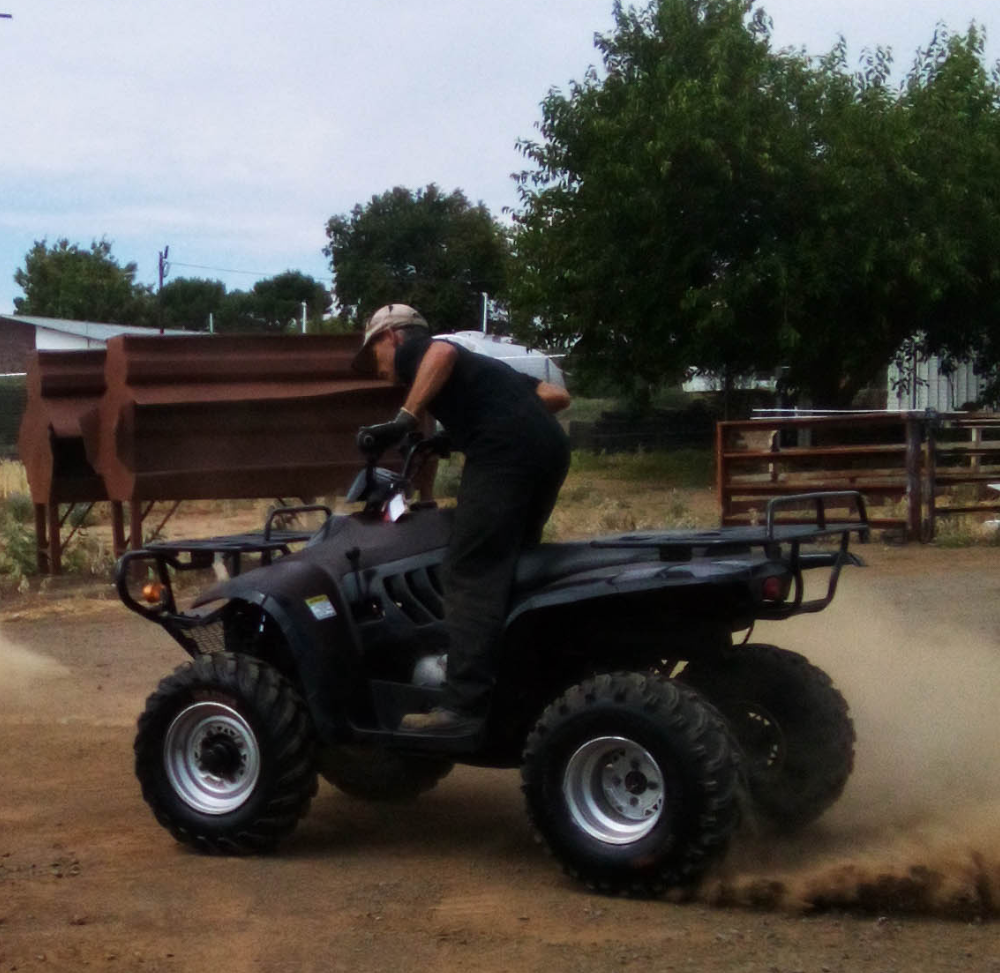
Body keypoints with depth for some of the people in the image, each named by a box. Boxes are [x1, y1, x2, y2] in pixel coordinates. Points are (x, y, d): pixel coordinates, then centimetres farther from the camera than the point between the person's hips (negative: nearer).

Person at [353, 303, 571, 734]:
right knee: (509, 570, 16)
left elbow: (443, 352, -11)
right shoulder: (481, 364, 37)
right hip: (550, 447, 8)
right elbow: (556, 395, 33)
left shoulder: (411, 351, 15)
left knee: (470, 577, -9)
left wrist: (406, 418, -11)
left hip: (504, 453, -8)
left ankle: (464, 706, -16)